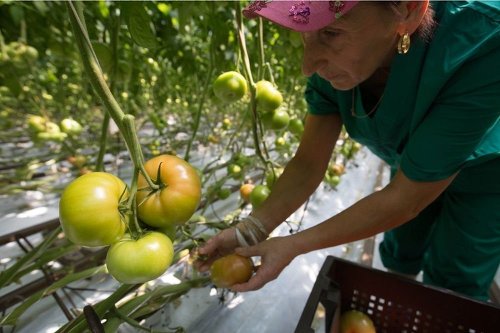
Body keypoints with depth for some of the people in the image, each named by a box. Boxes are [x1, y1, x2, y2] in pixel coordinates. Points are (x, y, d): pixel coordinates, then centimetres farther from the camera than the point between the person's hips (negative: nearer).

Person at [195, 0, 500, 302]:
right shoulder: (334, 60, -27)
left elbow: (404, 200, -35)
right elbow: (308, 163, -21)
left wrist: (293, 245, -32)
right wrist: (251, 231, -30)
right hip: (411, 163, 4)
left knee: (454, 284, 12)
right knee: (399, 255, 22)